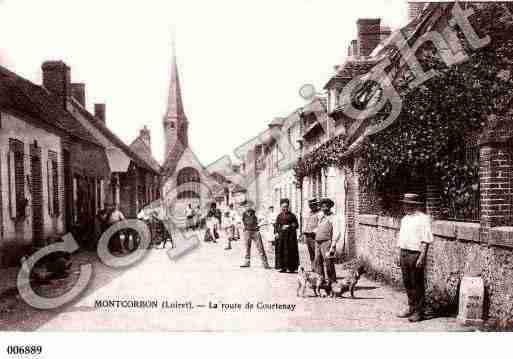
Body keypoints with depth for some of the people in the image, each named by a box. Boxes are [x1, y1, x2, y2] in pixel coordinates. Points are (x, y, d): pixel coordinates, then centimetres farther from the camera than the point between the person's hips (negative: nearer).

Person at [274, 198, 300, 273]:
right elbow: (276, 225, 10)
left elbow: (296, 225, 4)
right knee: (281, 250, -1)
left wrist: (289, 226, -11)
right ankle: (283, 267, 5)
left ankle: (291, 268, 3)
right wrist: (276, 233, -5)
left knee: (290, 251, -4)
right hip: (281, 235, 3)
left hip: (290, 235, -3)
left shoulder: (292, 215, 5)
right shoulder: (279, 216, 13)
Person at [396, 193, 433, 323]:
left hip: (416, 254, -8)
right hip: (404, 254, 8)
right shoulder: (405, 219, 15)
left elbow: (426, 241, -14)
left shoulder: (423, 219, -10)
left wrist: (421, 257, -18)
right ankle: (411, 308, 25)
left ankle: (419, 312, 7)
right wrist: (400, 255, 17)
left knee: (417, 284, -1)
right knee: (407, 283, 13)